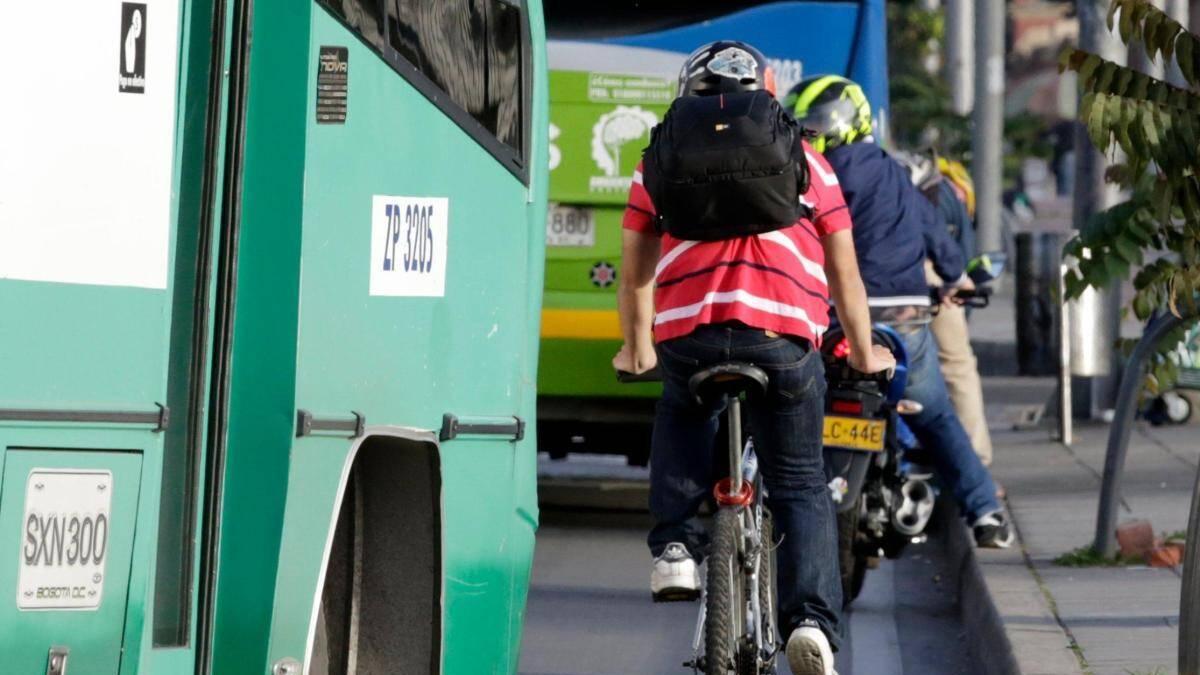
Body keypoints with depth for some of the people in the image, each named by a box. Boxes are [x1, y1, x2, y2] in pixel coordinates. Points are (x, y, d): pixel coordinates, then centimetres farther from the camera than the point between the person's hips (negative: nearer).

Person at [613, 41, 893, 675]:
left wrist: (635, 348, 45)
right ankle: (811, 621, -6)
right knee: (801, 487, 14)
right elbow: (844, 272, 27)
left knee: (682, 413, 35)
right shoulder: (804, 159, 23)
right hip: (786, 335, 0)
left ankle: (675, 544, 18)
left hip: (686, 333, 1)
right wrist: (864, 355, 40)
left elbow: (636, 271, 28)